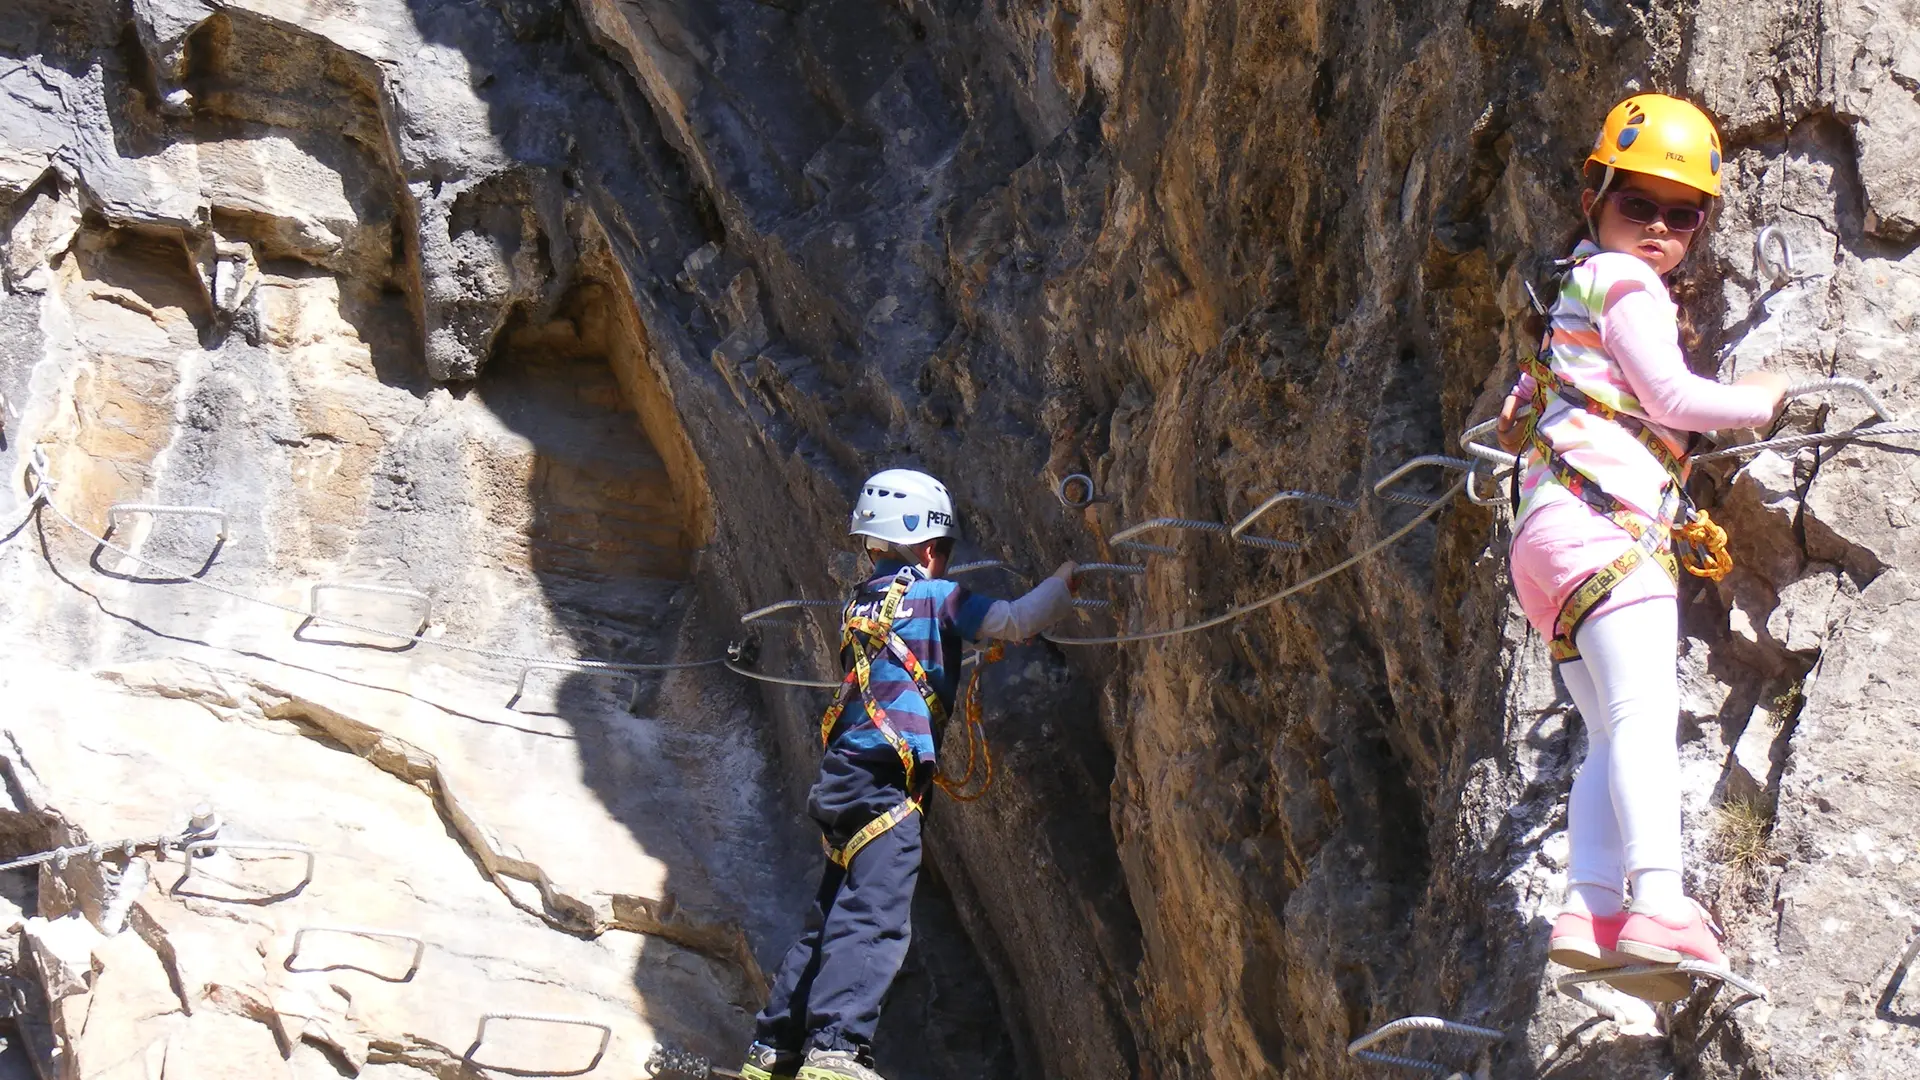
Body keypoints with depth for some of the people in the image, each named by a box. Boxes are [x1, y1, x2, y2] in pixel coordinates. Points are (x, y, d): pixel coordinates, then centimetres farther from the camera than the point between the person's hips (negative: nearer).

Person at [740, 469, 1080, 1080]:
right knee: (875, 921, -17)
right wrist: (1065, 582, 10)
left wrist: (982, 651, 34)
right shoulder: (933, 596, -1)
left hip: (843, 777, 9)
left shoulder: (863, 603, 21)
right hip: (885, 780, -9)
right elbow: (1015, 622, -4)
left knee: (833, 921, 13)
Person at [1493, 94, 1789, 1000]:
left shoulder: (1582, 287, 29)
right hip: (1602, 523, -10)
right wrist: (1756, 400, 10)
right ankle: (1657, 903, -39)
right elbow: (1671, 399, -6)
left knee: (1614, 735, 1)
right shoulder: (1623, 281, 1)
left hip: (1561, 533, 10)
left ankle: (1590, 909, -13)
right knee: (1645, 708, -24)